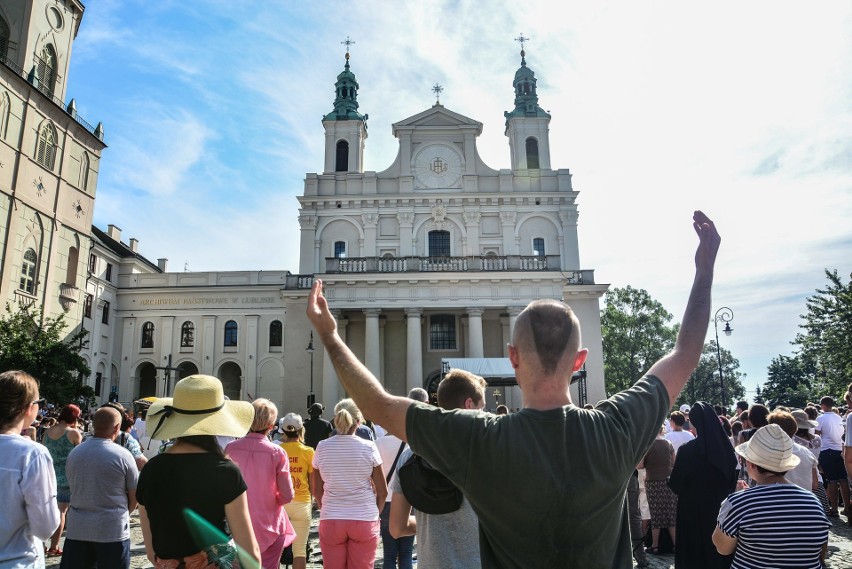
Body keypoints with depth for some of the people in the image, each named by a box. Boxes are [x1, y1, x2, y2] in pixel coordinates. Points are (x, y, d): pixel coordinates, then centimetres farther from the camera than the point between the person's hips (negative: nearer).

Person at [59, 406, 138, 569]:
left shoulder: (74, 453, 3)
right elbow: (135, 495, -3)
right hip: (112, 531, -4)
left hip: (78, 528, 4)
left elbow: (74, 489, 14)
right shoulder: (123, 455, -11)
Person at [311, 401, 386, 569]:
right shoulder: (369, 447, -6)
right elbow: (382, 491, -2)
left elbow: (317, 490, 6)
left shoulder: (322, 447, -2)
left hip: (330, 519, 1)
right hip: (365, 519, -1)